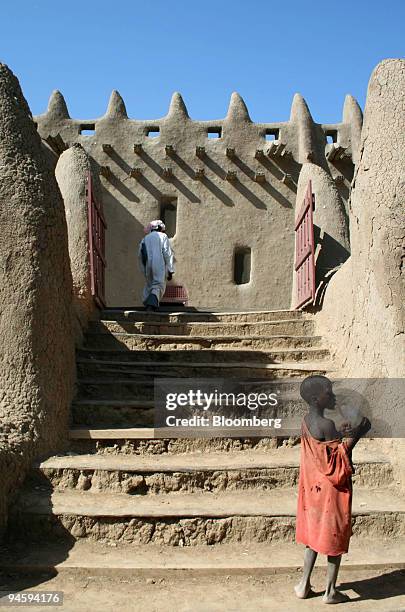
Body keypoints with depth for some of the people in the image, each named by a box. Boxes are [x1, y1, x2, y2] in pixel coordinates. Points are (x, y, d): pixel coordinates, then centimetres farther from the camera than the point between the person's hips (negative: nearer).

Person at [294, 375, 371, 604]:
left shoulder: (307, 421, 2)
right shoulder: (327, 425, -24)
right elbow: (336, 461, -21)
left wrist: (343, 434, 0)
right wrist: (355, 436, -19)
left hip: (314, 488, 8)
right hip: (332, 490, -8)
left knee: (314, 533, 19)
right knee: (335, 537, 9)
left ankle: (304, 585, 27)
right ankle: (331, 591, 22)